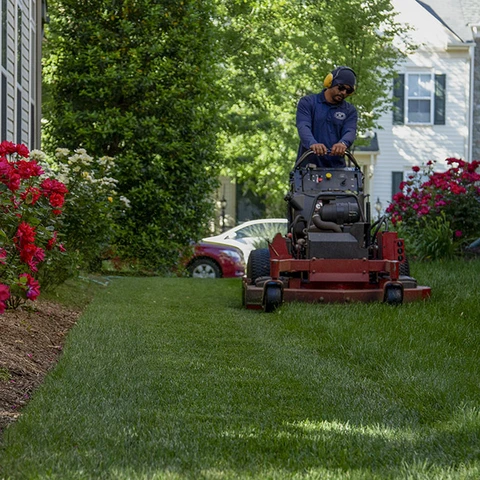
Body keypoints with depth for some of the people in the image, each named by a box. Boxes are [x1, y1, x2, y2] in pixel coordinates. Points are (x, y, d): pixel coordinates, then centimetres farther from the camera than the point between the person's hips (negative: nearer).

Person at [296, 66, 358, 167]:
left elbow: (350, 132, -5)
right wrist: (312, 143, -34)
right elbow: (303, 127, -12)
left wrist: (343, 143, -31)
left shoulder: (350, 111, 13)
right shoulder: (307, 103, 5)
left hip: (336, 166, 2)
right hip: (308, 165, -2)